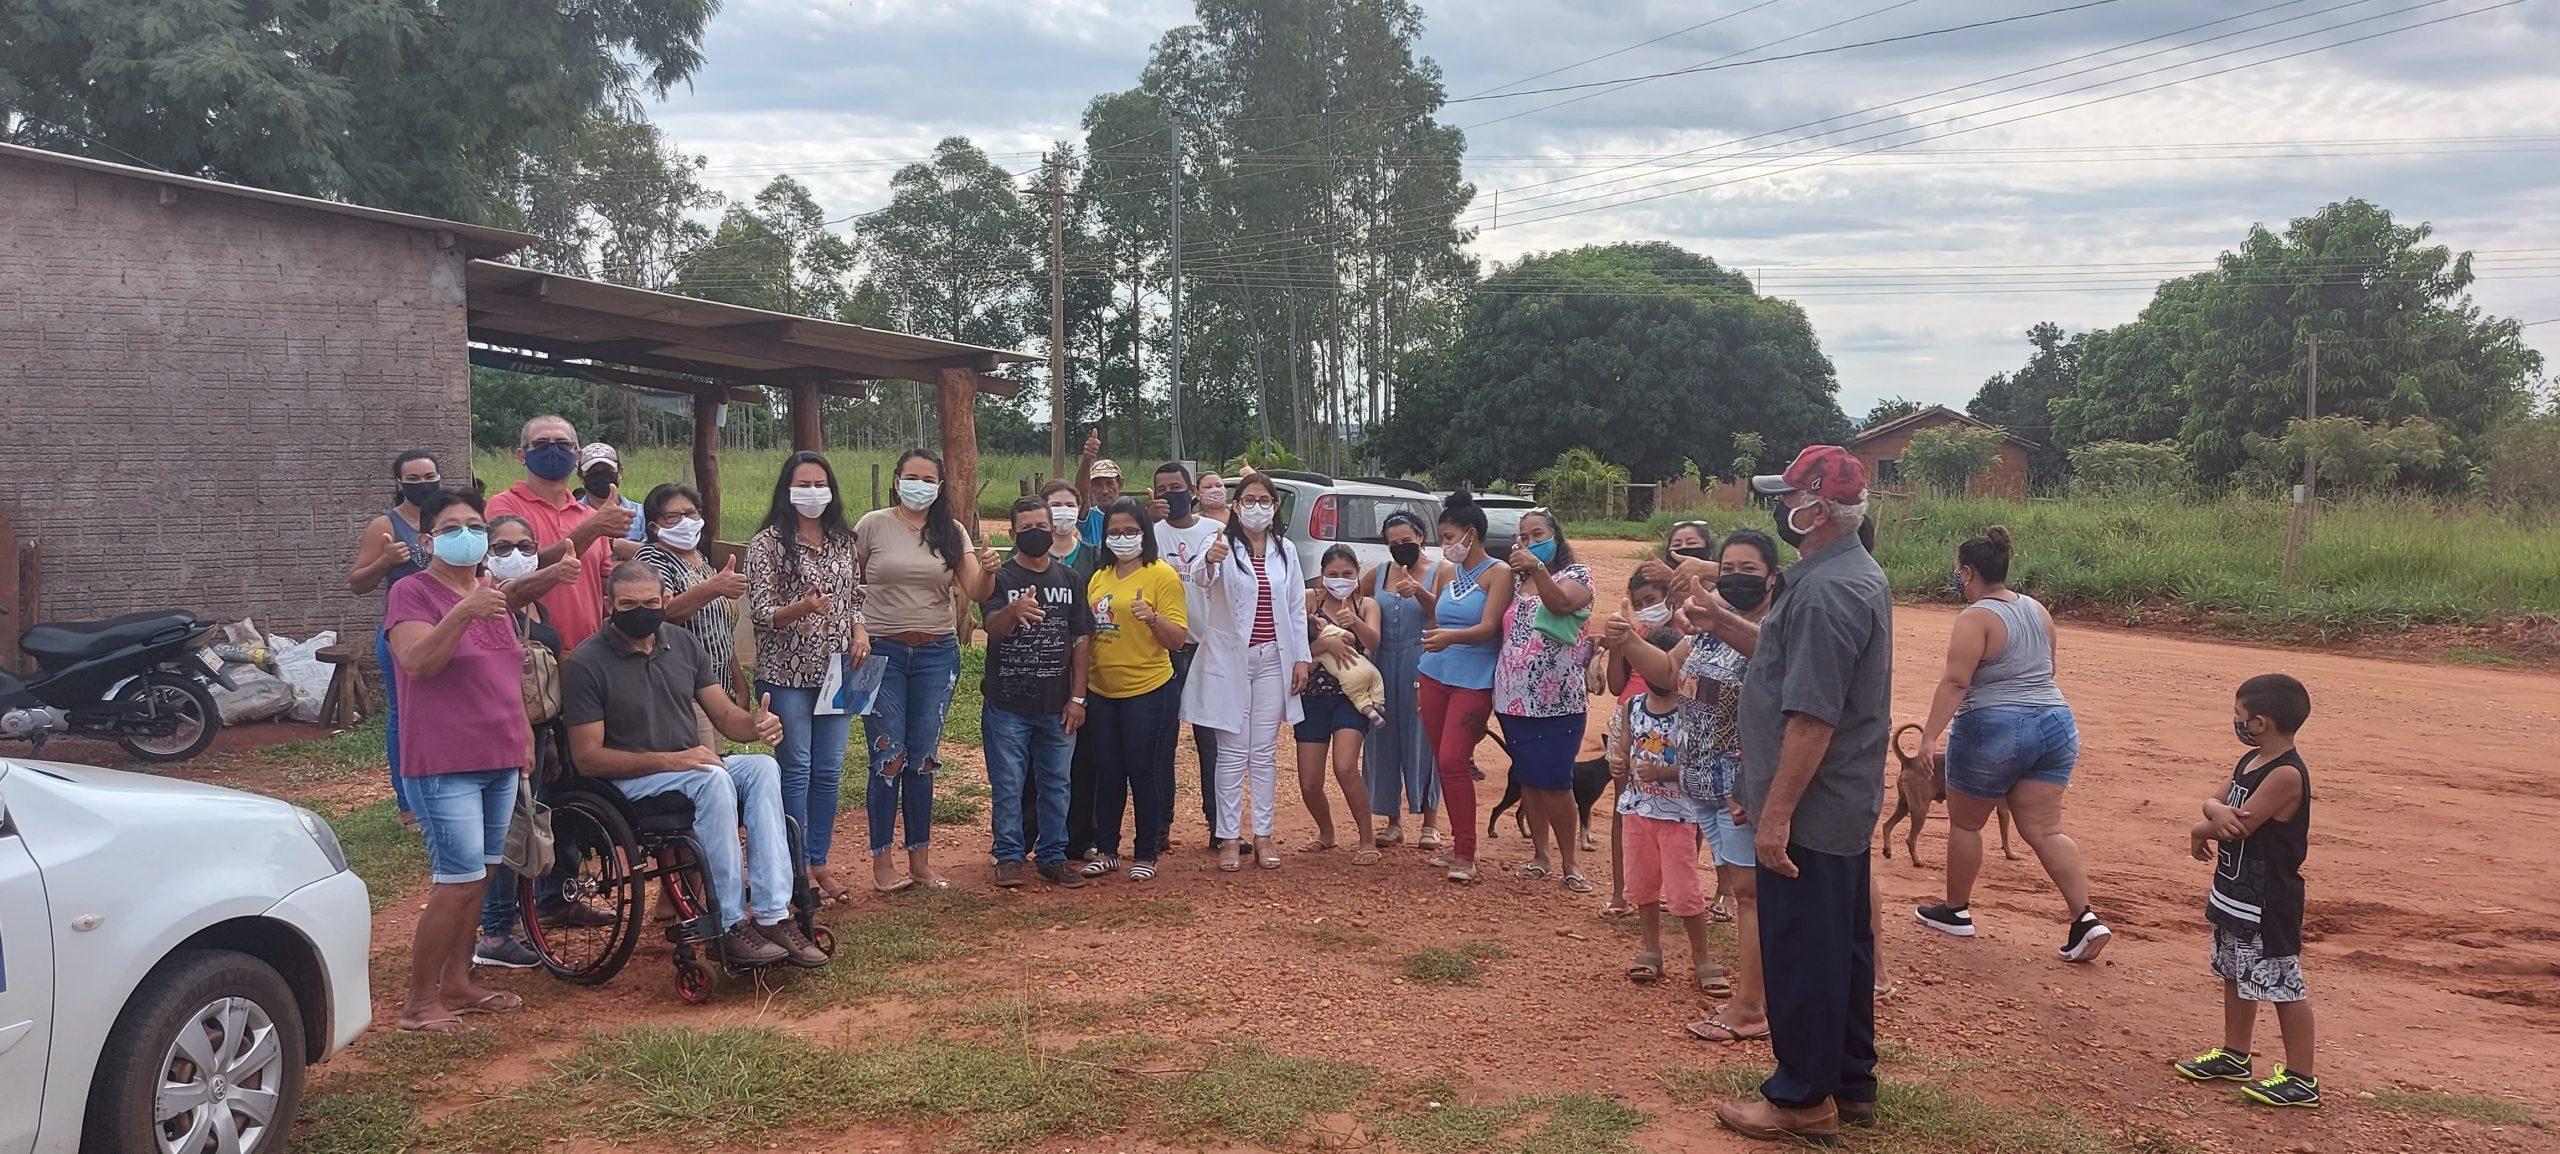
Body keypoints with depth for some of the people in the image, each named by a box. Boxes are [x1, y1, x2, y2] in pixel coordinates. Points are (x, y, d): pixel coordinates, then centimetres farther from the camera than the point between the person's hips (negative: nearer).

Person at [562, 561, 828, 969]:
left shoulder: (683, 642, 10)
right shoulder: (587, 662, -8)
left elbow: (726, 716, 8)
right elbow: (588, 756, -12)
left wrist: (757, 723, -17)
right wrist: (668, 760, -21)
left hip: (692, 765, 6)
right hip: (628, 781, -5)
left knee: (763, 767, -24)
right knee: (713, 779, -34)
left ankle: (773, 917, -31)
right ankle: (732, 927, -31)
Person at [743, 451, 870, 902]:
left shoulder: (843, 541, 11)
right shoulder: (768, 543, -4)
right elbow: (759, 612, -9)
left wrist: (860, 630, 0)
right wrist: (801, 608, -27)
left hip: (836, 670, 5)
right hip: (787, 673, -5)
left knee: (829, 771, 7)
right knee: (795, 770, -1)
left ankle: (819, 861, 17)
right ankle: (796, 866, 8)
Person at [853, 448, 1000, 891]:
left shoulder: (951, 532, 5)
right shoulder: (873, 525, -2)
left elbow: (975, 592, -2)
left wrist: (989, 571, -23)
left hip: (937, 655, 3)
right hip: (883, 653, -3)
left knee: (923, 758, 8)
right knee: (888, 757, -2)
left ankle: (920, 858, 17)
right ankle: (881, 859, 8)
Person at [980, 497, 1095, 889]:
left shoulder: (1069, 580, 8)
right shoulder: (1000, 578, -3)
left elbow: (1081, 640, 8)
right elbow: (992, 627, -20)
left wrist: (1077, 698, 2)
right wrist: (1013, 612, -44)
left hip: (1057, 706, 3)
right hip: (1007, 705, -3)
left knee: (1056, 785, 10)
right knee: (1008, 786, 3)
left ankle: (1052, 855, 20)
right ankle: (1009, 856, 14)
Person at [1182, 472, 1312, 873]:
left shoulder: (1285, 550, 8)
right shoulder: (1223, 546, -6)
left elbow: (1297, 607, 10)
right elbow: (1199, 580, -27)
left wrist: (1302, 658, 4)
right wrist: (1209, 561, -50)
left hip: (1272, 660, 3)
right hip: (1229, 660, -3)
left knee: (1265, 753, 8)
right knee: (1233, 753, 0)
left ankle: (1263, 835, 15)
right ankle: (1228, 838, 5)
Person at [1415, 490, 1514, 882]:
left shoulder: (1498, 574, -6)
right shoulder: (1448, 573, 12)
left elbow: (1487, 628, -18)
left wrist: (1451, 636, -36)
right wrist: (1420, 593, 7)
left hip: (1474, 681, -7)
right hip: (1435, 674, 7)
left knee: (1453, 762, -14)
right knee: (1442, 761, 7)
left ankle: (1466, 856, -8)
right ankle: (1458, 844, 18)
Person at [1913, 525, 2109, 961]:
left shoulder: (1976, 618, -13)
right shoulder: (2037, 611, 11)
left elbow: (1955, 682, -22)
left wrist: (1930, 736, -24)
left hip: (1993, 730, -7)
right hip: (2054, 725, 7)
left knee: (1964, 824, 12)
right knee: (2044, 831, 6)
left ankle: (1956, 911, 24)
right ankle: (2084, 918, -6)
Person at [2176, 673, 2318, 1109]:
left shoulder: (2286, 774, -23)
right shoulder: (2250, 762, 8)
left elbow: (2241, 825, -25)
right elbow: (2214, 802, 7)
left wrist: (2202, 830, -6)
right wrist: (2217, 811, -17)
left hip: (2268, 902, -10)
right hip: (2235, 893, 10)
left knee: (2282, 983, -2)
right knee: (2234, 974, 21)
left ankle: (2301, 1077, 7)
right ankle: (2234, 1055, 35)